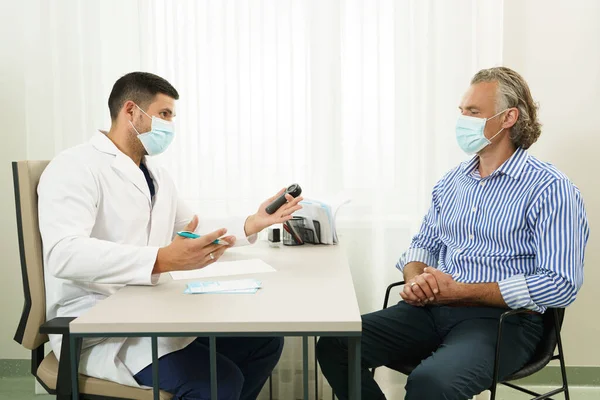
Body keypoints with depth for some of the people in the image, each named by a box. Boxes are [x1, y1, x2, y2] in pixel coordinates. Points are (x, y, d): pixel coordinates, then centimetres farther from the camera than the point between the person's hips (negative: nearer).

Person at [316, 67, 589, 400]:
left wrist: (461, 292, -17)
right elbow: (424, 244, 20)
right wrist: (415, 281, -5)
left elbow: (561, 284, -16)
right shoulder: (452, 181, 14)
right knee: (334, 347, -12)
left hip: (502, 319, -6)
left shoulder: (550, 189, -7)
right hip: (432, 309, 6)